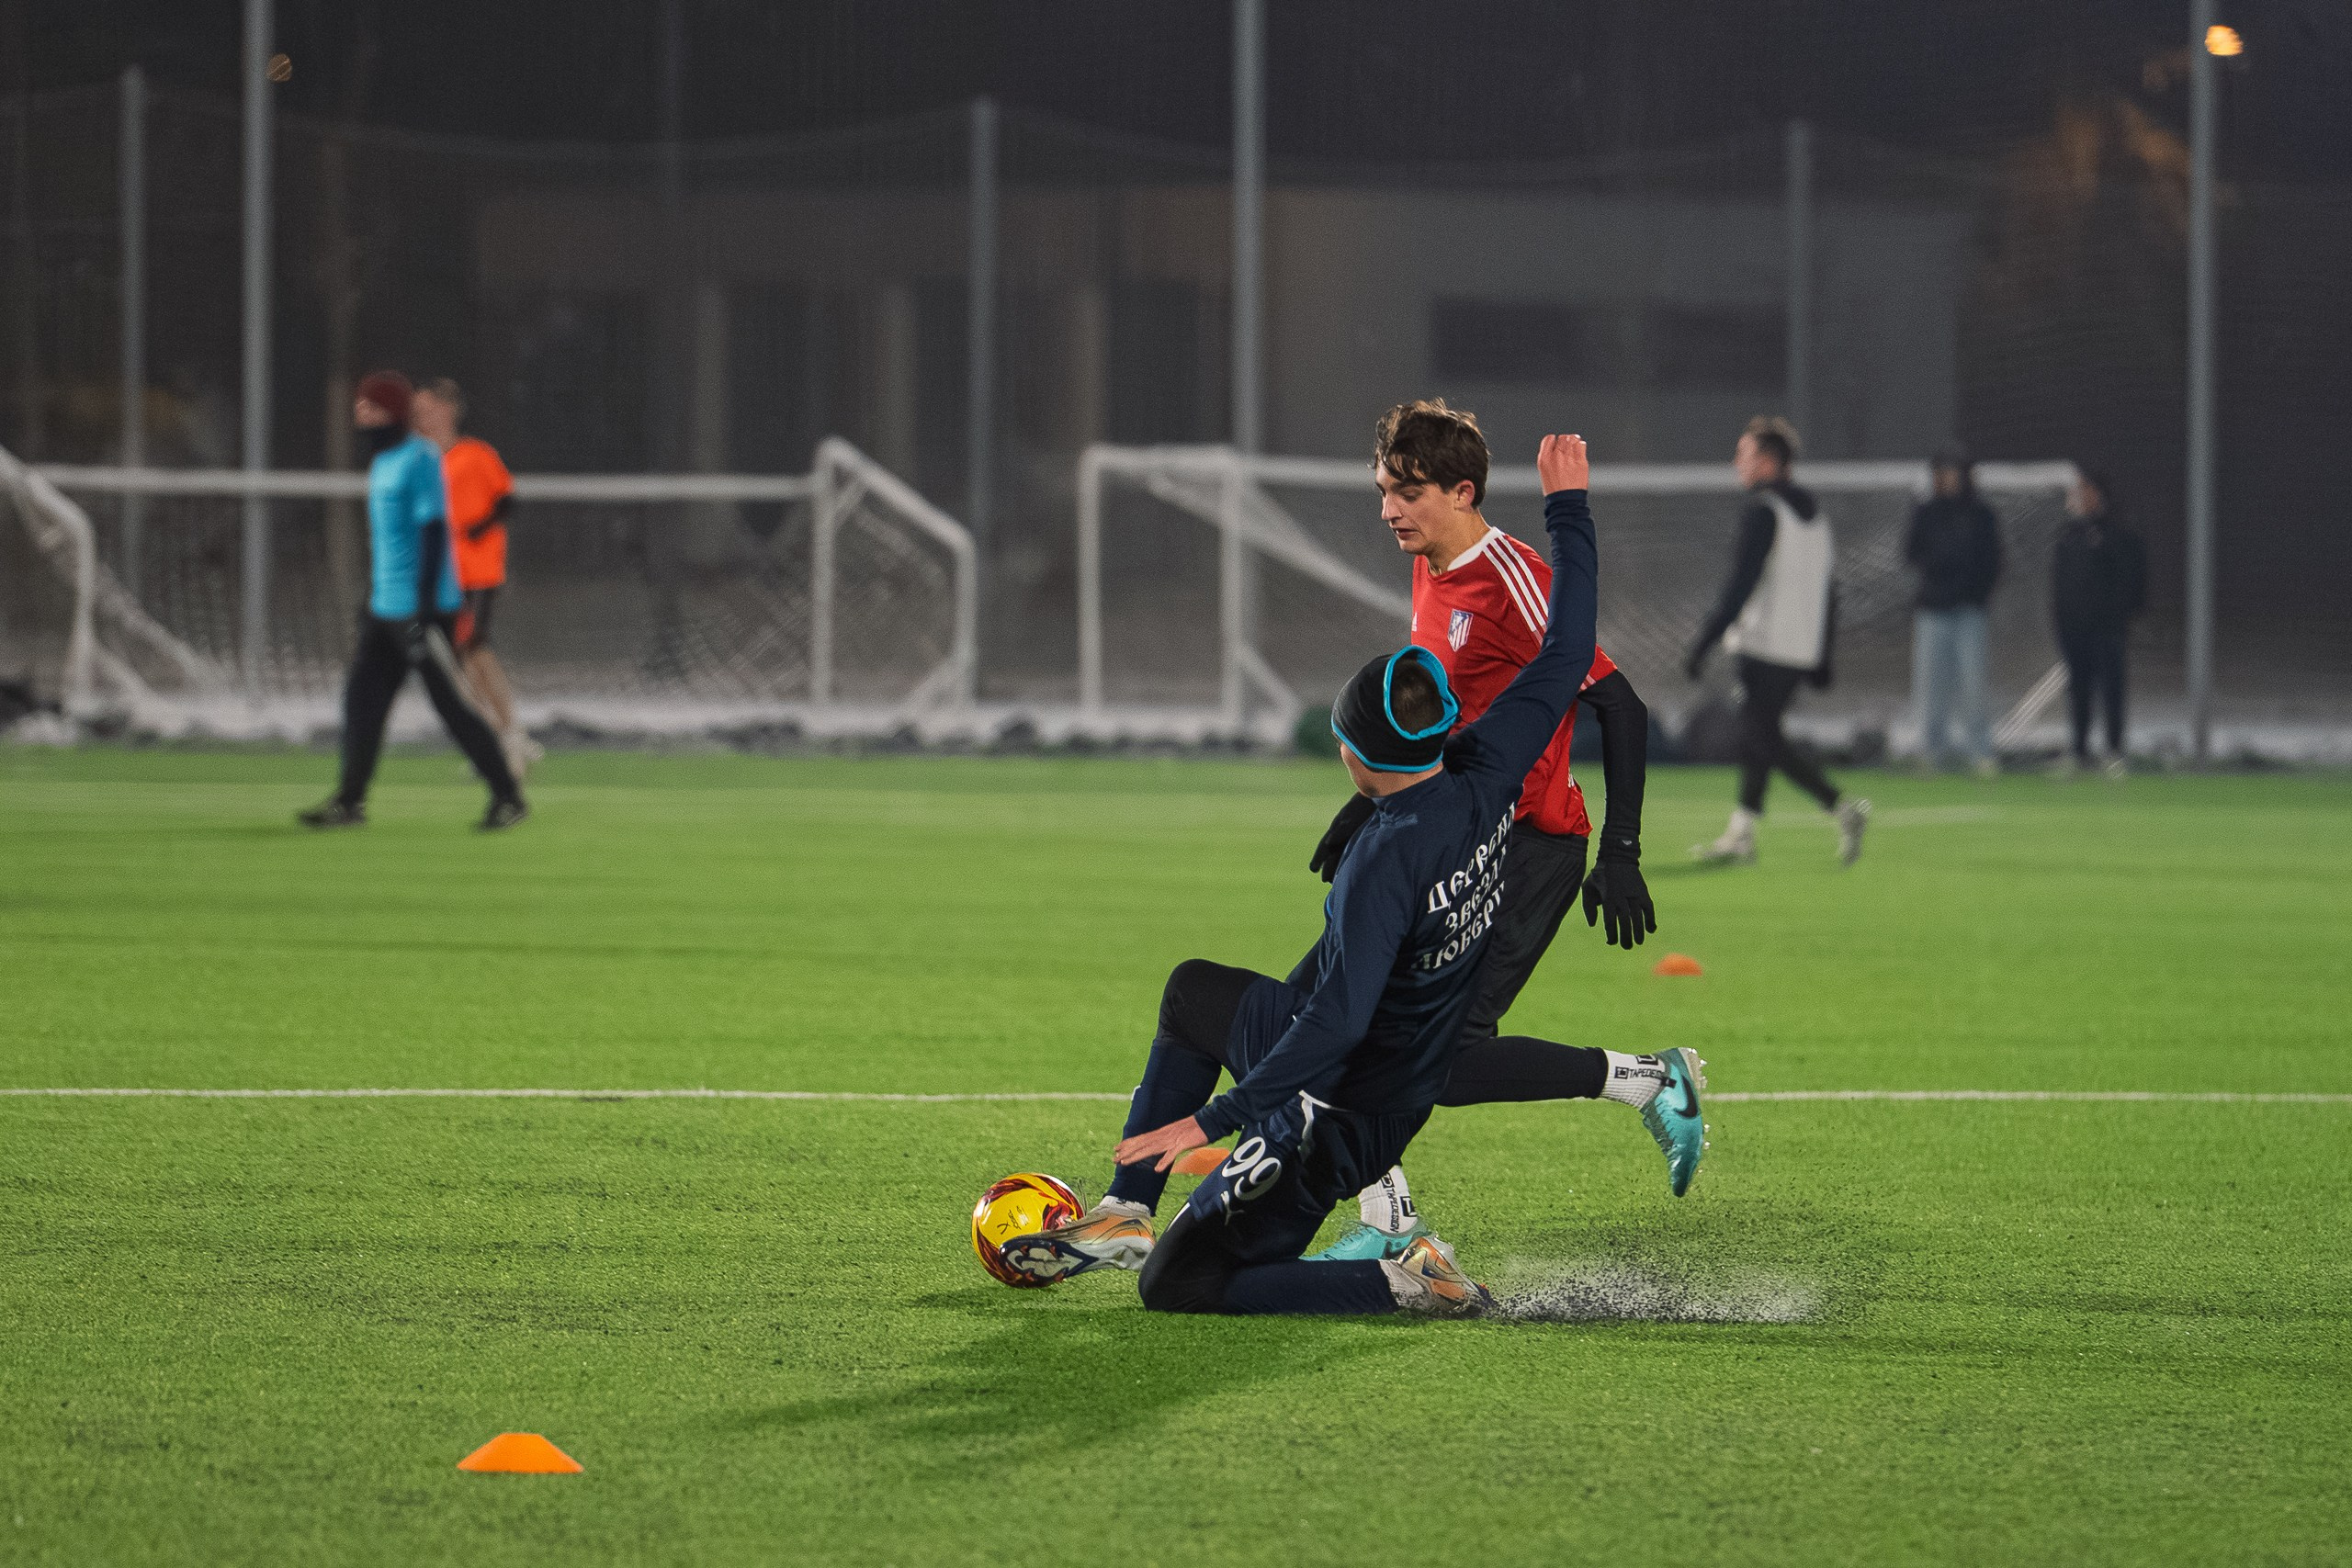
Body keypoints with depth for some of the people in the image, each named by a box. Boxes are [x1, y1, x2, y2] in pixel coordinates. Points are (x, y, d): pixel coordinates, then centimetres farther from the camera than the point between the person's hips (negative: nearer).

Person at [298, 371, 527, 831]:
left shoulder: (420, 459, -14)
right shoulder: (381, 462, 15)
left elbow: (434, 532, -19)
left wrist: (425, 607, -24)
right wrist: (370, 598, 24)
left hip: (422, 605, -9)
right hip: (385, 607, 9)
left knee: (453, 704, -7)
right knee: (362, 697, 4)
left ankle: (508, 797, 0)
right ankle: (349, 802, 6)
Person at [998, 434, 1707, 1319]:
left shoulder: (1390, 856, -32)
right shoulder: (1488, 779, -10)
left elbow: (1337, 1019, -36)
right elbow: (1567, 654, 1)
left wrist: (1211, 1119, -33)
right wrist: (1567, 508, 10)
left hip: (1337, 1119, -10)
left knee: (1177, 1288, 0)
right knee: (1194, 990, 32)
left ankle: (1403, 1283, -10)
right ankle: (1127, 1215, 30)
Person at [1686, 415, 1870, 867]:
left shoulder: (1762, 510, -11)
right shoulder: (1812, 511, 16)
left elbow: (1741, 584, -18)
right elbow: (1827, 587, 19)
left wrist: (1704, 643, -17)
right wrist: (1822, 655, 23)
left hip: (1766, 643, -9)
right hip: (1803, 651, 9)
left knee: (1764, 739, -8)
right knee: (1757, 734, 14)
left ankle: (1842, 808, -19)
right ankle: (1741, 835, 15)